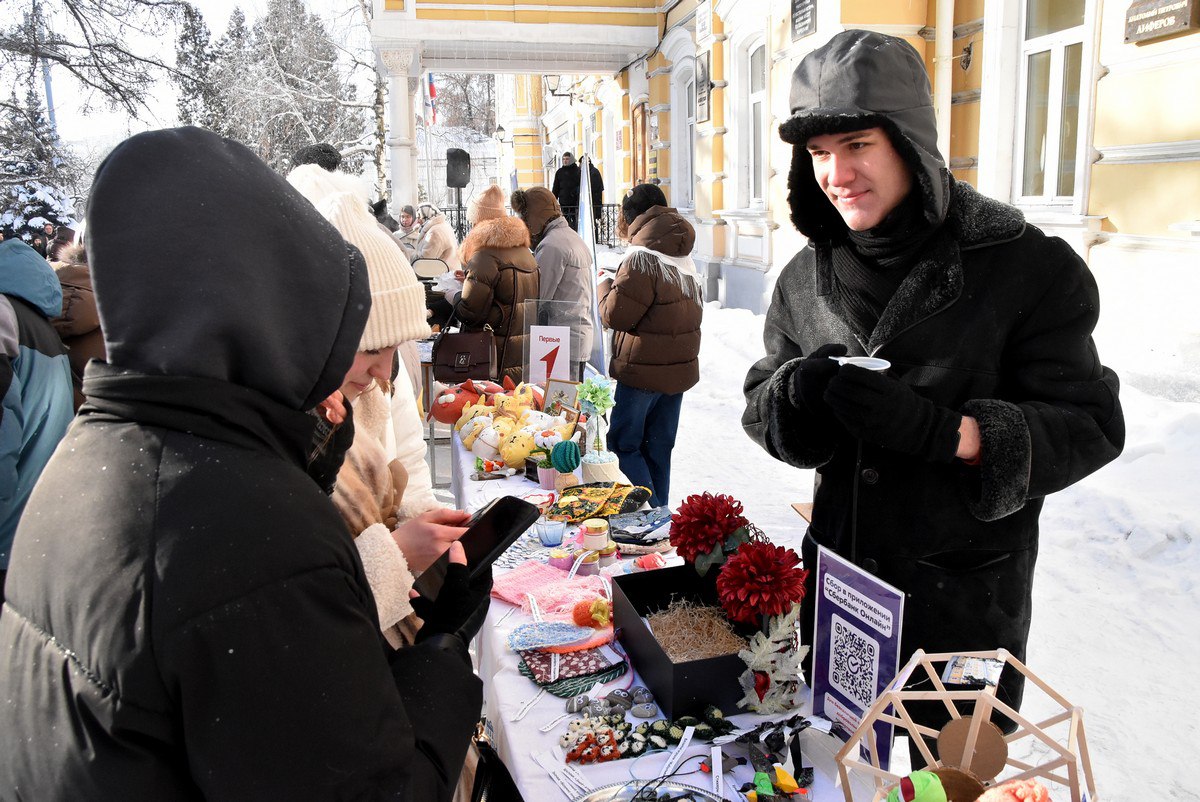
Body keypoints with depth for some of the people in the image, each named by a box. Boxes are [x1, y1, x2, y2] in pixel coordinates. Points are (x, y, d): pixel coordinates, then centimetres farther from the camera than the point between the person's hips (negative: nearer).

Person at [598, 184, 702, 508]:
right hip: (680, 368, 9)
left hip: (643, 370, -8)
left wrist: (605, 286, 4)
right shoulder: (684, 257, 11)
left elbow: (616, 314, -17)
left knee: (622, 444, 2)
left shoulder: (641, 258, -17)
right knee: (658, 448, 16)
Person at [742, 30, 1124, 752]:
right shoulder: (807, 277, -1)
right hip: (836, 582, 4)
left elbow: (1090, 427, -15)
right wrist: (799, 392, -21)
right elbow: (761, 409, 2)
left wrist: (938, 428, -30)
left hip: (966, 601, -4)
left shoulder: (1025, 266, -13)